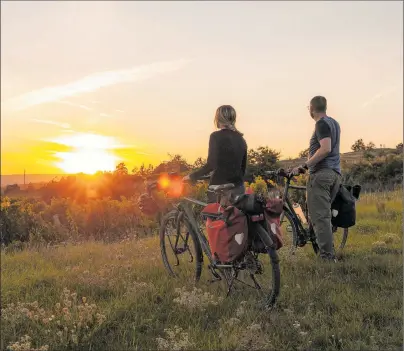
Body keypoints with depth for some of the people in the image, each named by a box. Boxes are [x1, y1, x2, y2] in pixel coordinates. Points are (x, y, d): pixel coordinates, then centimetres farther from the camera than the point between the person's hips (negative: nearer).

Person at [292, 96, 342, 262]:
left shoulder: (321, 124, -8)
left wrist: (304, 166, -19)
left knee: (319, 216, -9)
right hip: (335, 173, 10)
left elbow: (325, 149, -20)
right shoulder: (334, 123, 21)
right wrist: (309, 164, 30)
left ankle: (327, 255, -10)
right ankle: (330, 254, 15)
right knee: (324, 214, 14)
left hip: (321, 173, -10)